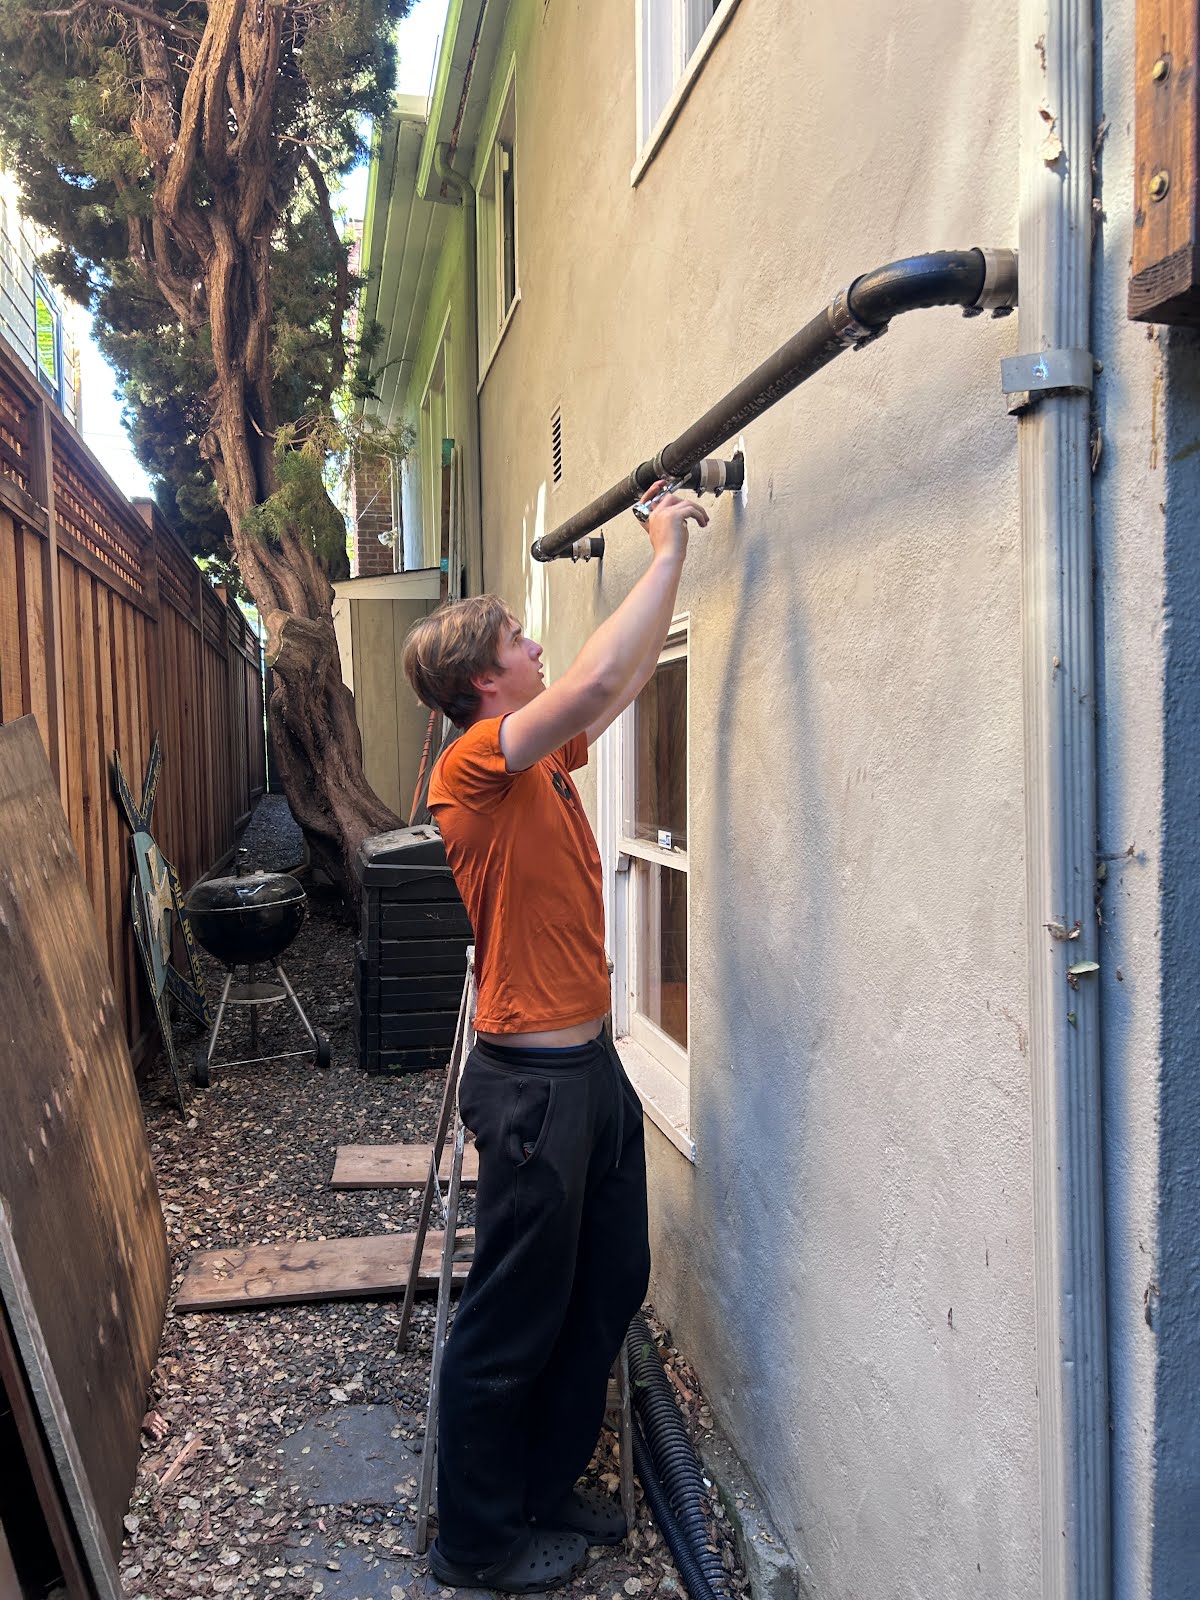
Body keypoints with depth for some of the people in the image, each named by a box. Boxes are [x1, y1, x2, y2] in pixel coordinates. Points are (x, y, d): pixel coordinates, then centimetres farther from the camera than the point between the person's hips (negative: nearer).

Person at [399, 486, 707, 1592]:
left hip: (589, 1064, 9)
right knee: (515, 1317, 5)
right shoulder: (475, 763, -16)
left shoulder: (543, 757, 10)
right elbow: (599, 680, -29)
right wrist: (665, 553, -18)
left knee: (610, 1285, 19)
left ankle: (546, 1486, 37)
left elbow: (629, 678, 21)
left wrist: (671, 561, 16)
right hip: (534, 1077, -9)